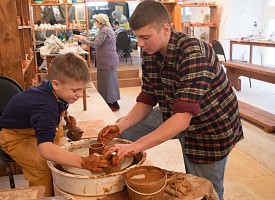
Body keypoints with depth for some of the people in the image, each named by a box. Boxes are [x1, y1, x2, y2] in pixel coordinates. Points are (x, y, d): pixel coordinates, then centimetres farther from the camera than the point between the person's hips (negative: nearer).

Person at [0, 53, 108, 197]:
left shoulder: (52, 88, -16)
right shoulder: (45, 108, -43)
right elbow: (45, 149, -58)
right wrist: (83, 162, -64)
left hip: (31, 129, 8)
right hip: (14, 135, -8)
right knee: (43, 168, -26)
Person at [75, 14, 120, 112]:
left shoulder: (104, 31, -17)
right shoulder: (107, 29, 16)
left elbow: (95, 44, -20)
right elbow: (98, 43, 18)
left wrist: (82, 39, -11)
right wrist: (85, 38, 15)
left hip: (107, 61, -10)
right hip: (107, 60, 10)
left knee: (108, 81, -4)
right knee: (107, 81, 13)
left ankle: (114, 105, 3)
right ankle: (109, 103, 21)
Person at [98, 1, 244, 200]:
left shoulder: (192, 53, -31)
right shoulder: (150, 54, -8)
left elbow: (182, 118, -37)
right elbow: (146, 101, -2)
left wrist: (135, 146, -40)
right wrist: (122, 125, -19)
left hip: (209, 127, -6)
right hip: (172, 116, 7)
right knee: (123, 129, 1)